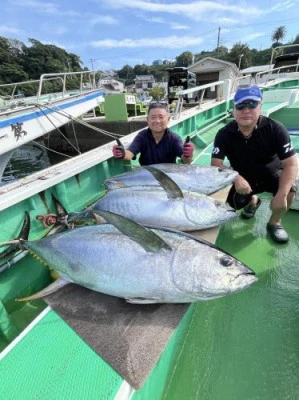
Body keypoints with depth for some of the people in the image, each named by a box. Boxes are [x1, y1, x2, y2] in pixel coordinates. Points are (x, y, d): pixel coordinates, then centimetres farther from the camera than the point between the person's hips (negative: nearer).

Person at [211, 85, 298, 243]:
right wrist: (236, 178, -44)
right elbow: (216, 165, -24)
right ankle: (253, 200, 25)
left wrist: (281, 195, -38)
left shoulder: (275, 129, -22)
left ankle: (275, 222, 2)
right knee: (234, 203, -14)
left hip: (272, 173, -1)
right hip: (243, 177, 2)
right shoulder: (224, 134, -18)